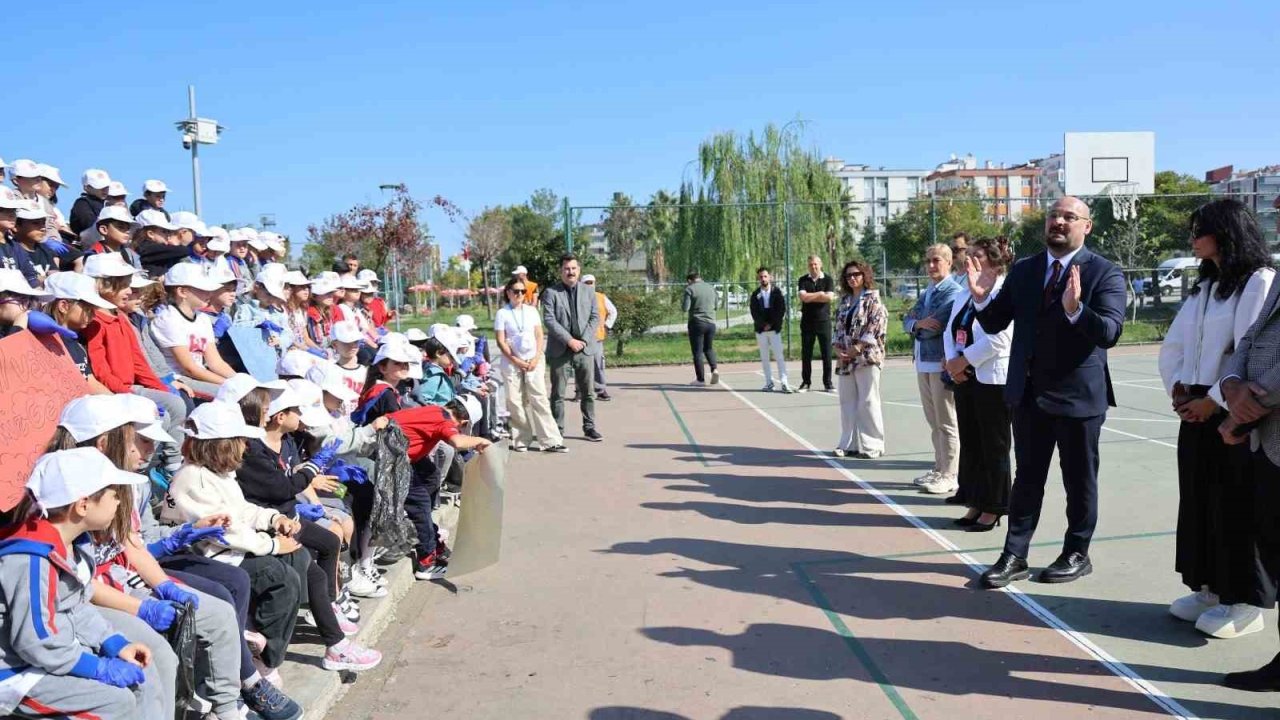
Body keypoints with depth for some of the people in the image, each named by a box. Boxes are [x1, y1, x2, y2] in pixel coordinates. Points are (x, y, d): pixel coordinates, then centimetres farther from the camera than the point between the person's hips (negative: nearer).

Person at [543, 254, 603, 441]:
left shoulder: (588, 291, 10)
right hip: (559, 349, -3)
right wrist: (569, 340, -16)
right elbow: (549, 320, -10)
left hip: (585, 348, 3)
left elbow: (595, 317, 5)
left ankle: (589, 427, 16)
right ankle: (557, 429, 11)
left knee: (588, 391, 6)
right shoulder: (551, 292, -2)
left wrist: (584, 340, -9)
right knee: (558, 393, 4)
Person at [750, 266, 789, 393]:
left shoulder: (777, 291, 3)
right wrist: (763, 324, -10)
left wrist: (772, 324, -8)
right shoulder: (755, 295, 6)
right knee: (764, 358, 3)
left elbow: (782, 310, -2)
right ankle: (769, 383, 7)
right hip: (760, 330, 2)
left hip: (775, 329, -2)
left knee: (779, 356, -7)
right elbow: (754, 313, 1)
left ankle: (783, 383, -8)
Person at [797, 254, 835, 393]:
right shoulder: (803, 280, 7)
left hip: (824, 321, -1)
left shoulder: (828, 280, 4)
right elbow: (803, 297, -10)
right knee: (806, 353, 3)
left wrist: (810, 297, -9)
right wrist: (820, 294, -8)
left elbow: (829, 297, -11)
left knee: (826, 353, 1)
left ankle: (827, 383, 8)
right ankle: (805, 382, 11)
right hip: (807, 321, 1)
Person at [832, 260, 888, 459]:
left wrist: (857, 349, -15)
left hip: (867, 357, -7)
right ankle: (849, 443, 17)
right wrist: (838, 348, 0)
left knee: (867, 402, -3)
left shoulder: (873, 299, -4)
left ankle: (872, 445, 4)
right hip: (845, 359, 7)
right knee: (848, 402, 9)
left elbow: (876, 326, -12)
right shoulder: (844, 301, 16)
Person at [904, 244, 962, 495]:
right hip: (923, 362, 8)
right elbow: (907, 321, 11)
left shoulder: (953, 292, -10)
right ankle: (939, 469, 24)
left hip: (942, 364, -8)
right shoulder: (926, 293, 17)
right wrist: (919, 323, -10)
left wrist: (917, 323, -1)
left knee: (946, 423, -2)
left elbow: (936, 324, -18)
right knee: (933, 421, 15)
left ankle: (948, 476, 4)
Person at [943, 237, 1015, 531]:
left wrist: (962, 361, -15)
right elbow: (950, 332, 11)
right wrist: (952, 362, -7)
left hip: (992, 380, -8)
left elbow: (997, 339, -21)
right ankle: (976, 504, 21)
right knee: (970, 444, 12)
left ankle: (992, 509, 11)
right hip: (965, 378, 8)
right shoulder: (965, 294, 14)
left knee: (993, 448, 2)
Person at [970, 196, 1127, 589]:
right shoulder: (1023, 270, 6)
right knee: (1026, 479, 10)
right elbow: (995, 324, 6)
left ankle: (1076, 555, 26)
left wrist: (1075, 310, -37)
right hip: (1029, 393, 4)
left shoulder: (1104, 272, -8)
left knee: (1079, 481, 10)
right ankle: (1014, 557, 16)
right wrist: (982, 297, -14)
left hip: (1078, 394, -4)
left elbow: (1110, 333, -19)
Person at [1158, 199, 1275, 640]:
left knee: (1237, 505, 0)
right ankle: (1210, 588, 23)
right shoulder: (1204, 286, 16)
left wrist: (1214, 400, -15)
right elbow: (1173, 345, 14)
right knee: (1198, 500, 11)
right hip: (1197, 410, 8)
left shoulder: (1260, 281, -9)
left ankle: (1245, 602, 11)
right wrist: (1177, 387, -1)